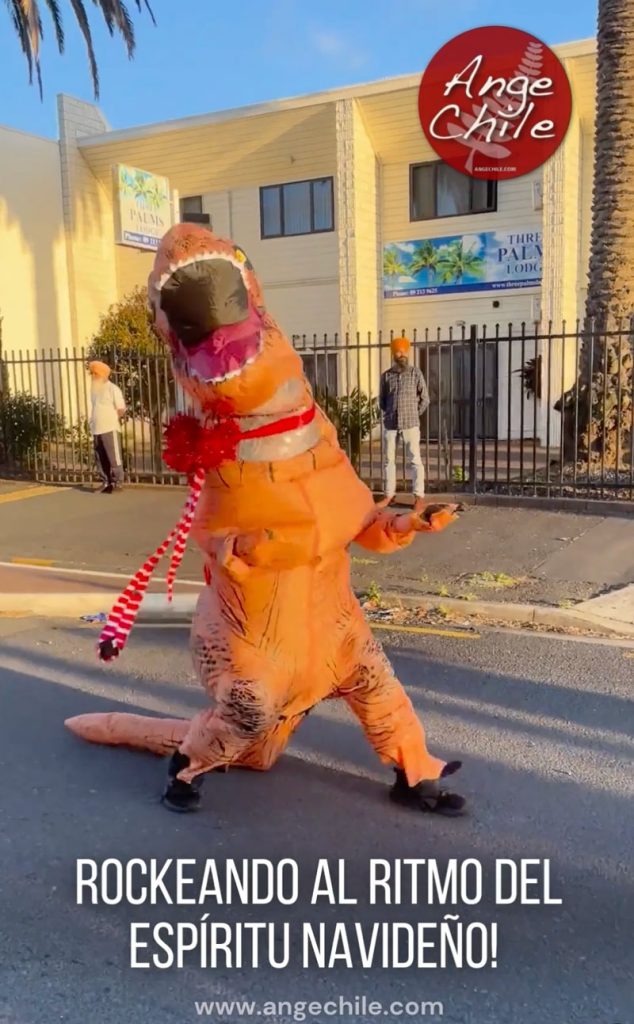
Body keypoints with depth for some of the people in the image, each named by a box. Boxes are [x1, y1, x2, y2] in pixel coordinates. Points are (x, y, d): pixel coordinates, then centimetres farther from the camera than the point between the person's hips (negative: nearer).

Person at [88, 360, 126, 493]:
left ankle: (117, 482, 0)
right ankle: (107, 483, 15)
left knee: (114, 457, -5)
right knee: (102, 459, 8)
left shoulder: (113, 389, -5)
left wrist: (111, 420, -3)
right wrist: (93, 423, 11)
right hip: (96, 430, 7)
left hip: (110, 429, -7)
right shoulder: (94, 389, 16)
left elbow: (121, 410, -6)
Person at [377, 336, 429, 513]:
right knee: (389, 459, 8)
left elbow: (425, 399, 4)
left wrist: (413, 415, 6)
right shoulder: (386, 375, 5)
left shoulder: (415, 373, 0)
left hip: (410, 423, -3)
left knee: (415, 460, -3)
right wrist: (388, 414, 8)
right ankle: (389, 494, 17)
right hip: (390, 424, 3)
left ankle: (419, 496, -1)